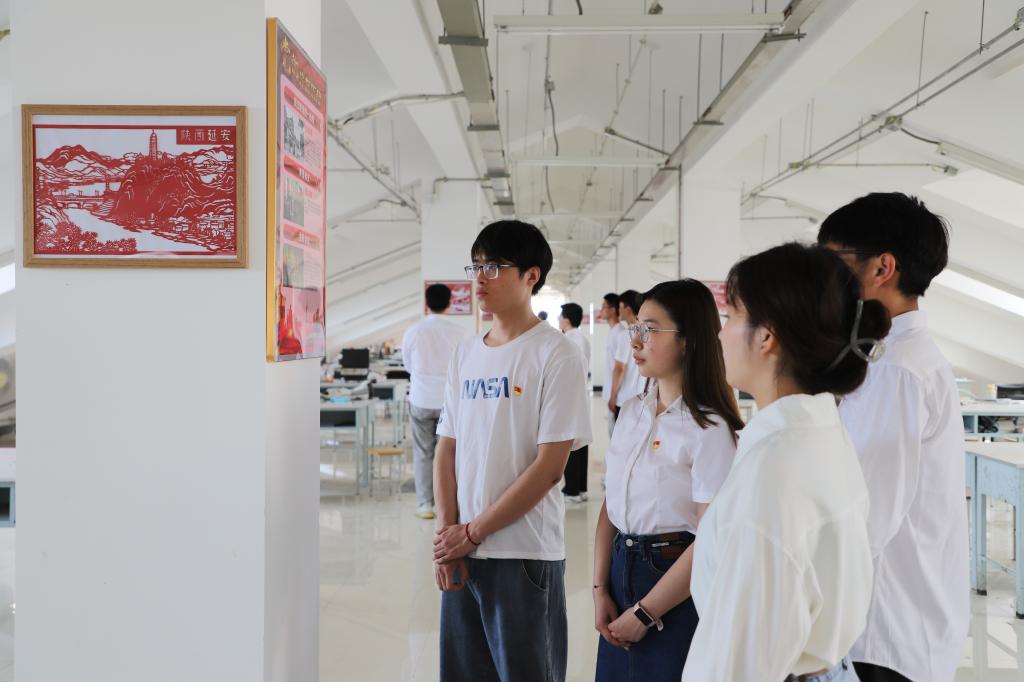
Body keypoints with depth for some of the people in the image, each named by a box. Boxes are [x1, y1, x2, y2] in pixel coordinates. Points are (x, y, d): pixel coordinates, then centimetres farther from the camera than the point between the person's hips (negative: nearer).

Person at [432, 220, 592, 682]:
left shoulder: (556, 355, -9)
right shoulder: (465, 353, 10)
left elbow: (549, 466, -13)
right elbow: (447, 449, 10)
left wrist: (472, 532, -11)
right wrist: (446, 532, -3)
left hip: (524, 555, -5)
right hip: (460, 554, 6)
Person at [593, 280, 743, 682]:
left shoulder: (710, 429, -16)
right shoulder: (632, 412, 5)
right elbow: (611, 504, 8)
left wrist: (644, 614, -13)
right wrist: (600, 589, 0)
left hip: (677, 586, -6)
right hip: (621, 569, 6)